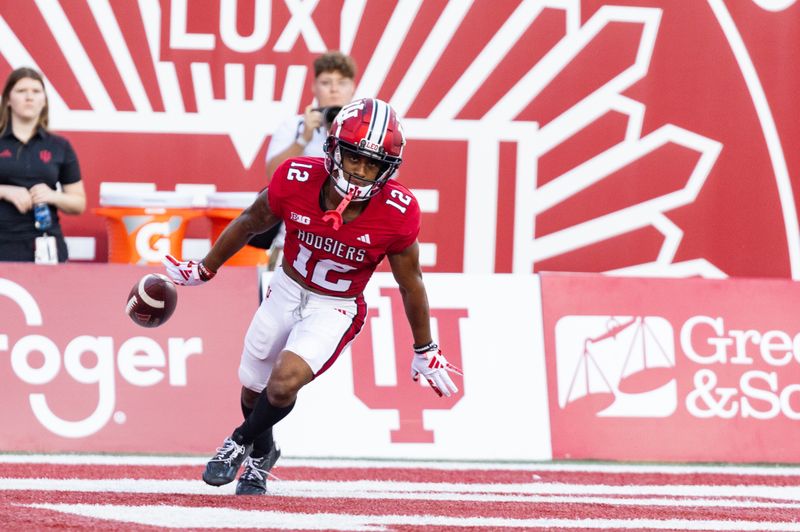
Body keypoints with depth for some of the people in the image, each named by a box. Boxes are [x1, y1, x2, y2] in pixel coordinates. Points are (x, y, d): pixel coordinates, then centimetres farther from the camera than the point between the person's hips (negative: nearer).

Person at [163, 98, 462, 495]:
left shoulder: (396, 213, -26)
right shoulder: (296, 180, -24)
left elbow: (410, 284, -9)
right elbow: (250, 224, -2)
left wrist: (424, 352, 2)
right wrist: (204, 270, 11)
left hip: (336, 310, -3)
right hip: (287, 292, 3)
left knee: (284, 383, -23)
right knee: (253, 386, 18)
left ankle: (242, 442, 8)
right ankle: (261, 455, 50)